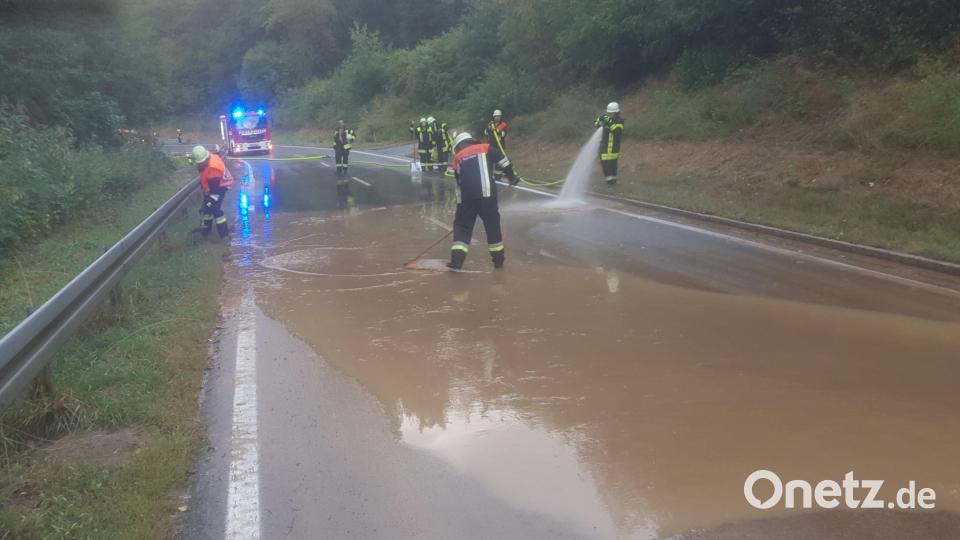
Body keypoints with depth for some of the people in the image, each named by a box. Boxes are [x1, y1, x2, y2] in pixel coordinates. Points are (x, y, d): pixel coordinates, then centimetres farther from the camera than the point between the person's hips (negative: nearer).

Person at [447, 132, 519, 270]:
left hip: (466, 197, 1)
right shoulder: (486, 148, 15)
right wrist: (511, 176, 11)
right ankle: (498, 258, 22)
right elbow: (502, 160, 1)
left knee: (462, 225, 12)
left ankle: (457, 259, -1)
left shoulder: (457, 159, 22)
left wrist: (460, 201, 30)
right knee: (493, 225, 13)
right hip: (486, 193, -1)